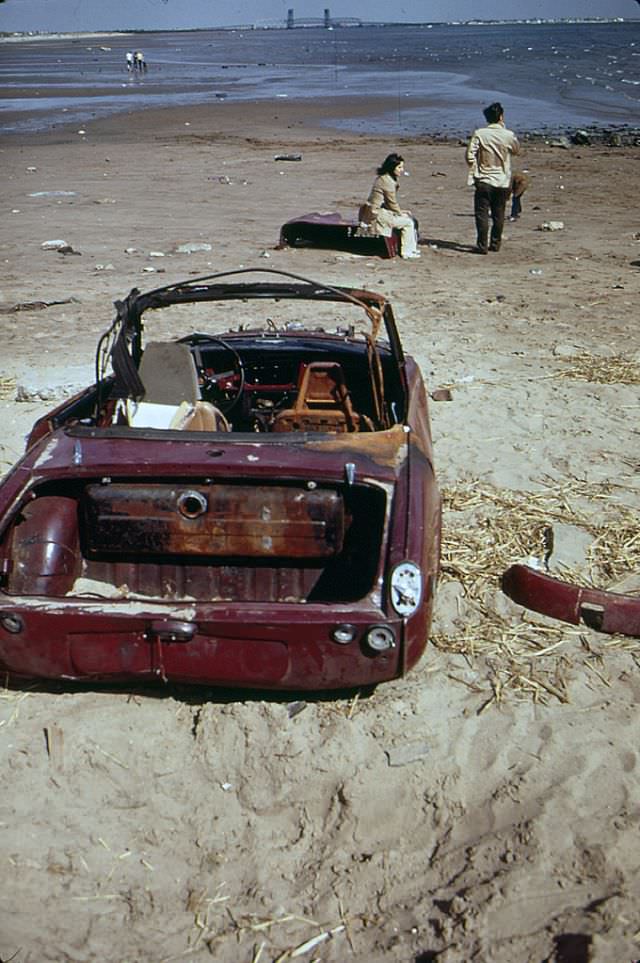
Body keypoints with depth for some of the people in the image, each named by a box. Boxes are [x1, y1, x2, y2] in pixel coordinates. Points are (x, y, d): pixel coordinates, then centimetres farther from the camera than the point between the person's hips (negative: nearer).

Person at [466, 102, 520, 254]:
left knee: (482, 214, 0)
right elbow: (516, 150, 16)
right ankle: (495, 244, 21)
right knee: (498, 215, 13)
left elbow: (470, 156, -11)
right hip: (503, 182, 2)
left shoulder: (479, 134, -8)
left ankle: (482, 245, -6)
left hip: (484, 181, -2)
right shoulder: (508, 135, -4)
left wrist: (472, 174, 3)